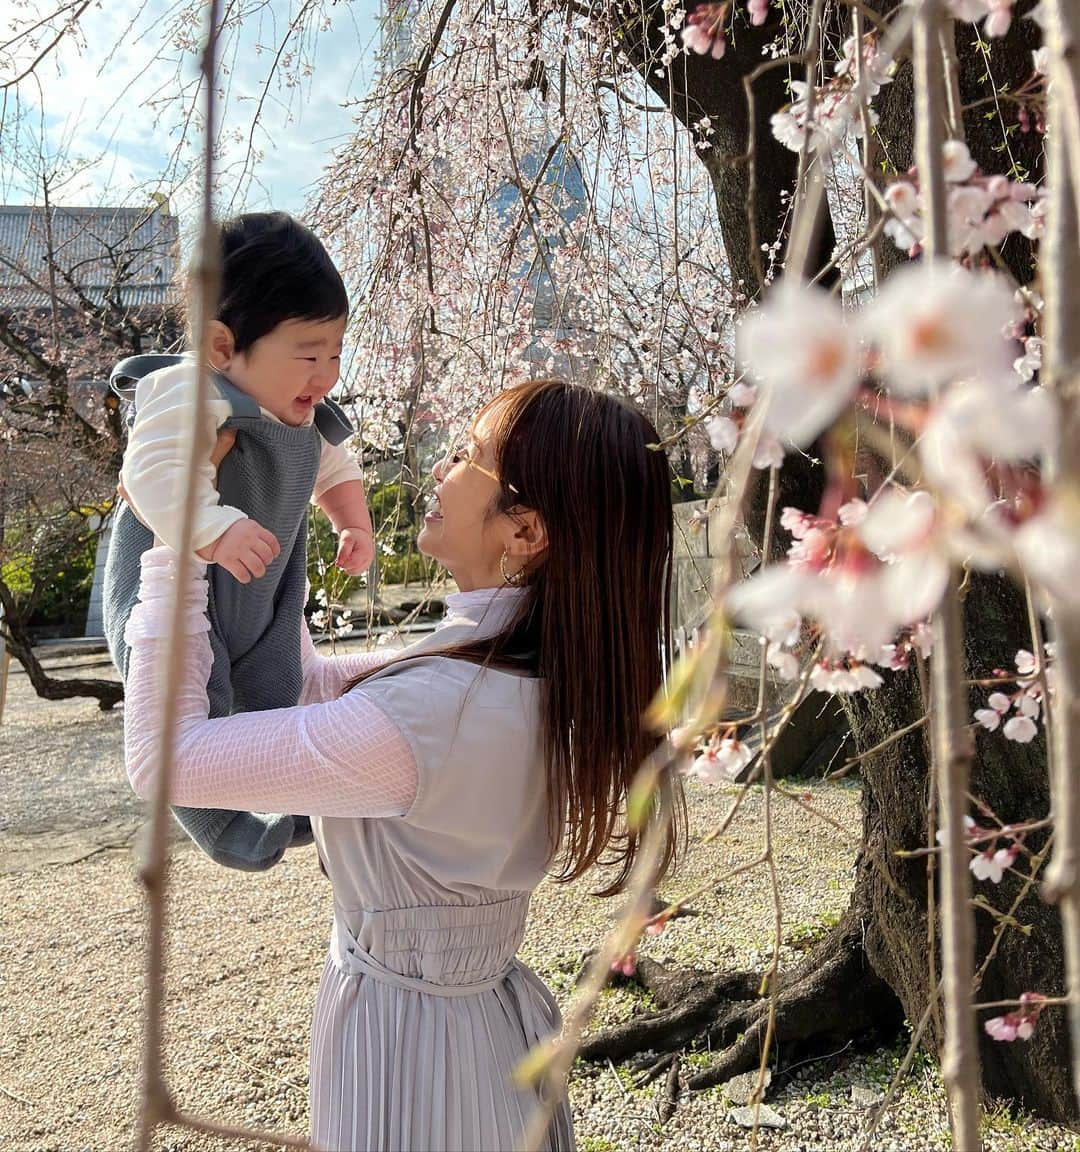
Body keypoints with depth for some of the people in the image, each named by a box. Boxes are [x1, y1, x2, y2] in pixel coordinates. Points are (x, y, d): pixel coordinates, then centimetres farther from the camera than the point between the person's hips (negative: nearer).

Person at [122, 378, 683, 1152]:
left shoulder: (435, 711, -34)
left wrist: (173, 557, -16)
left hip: (405, 1042, -7)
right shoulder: (549, 673, -7)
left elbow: (166, 755, -23)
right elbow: (313, 684, 4)